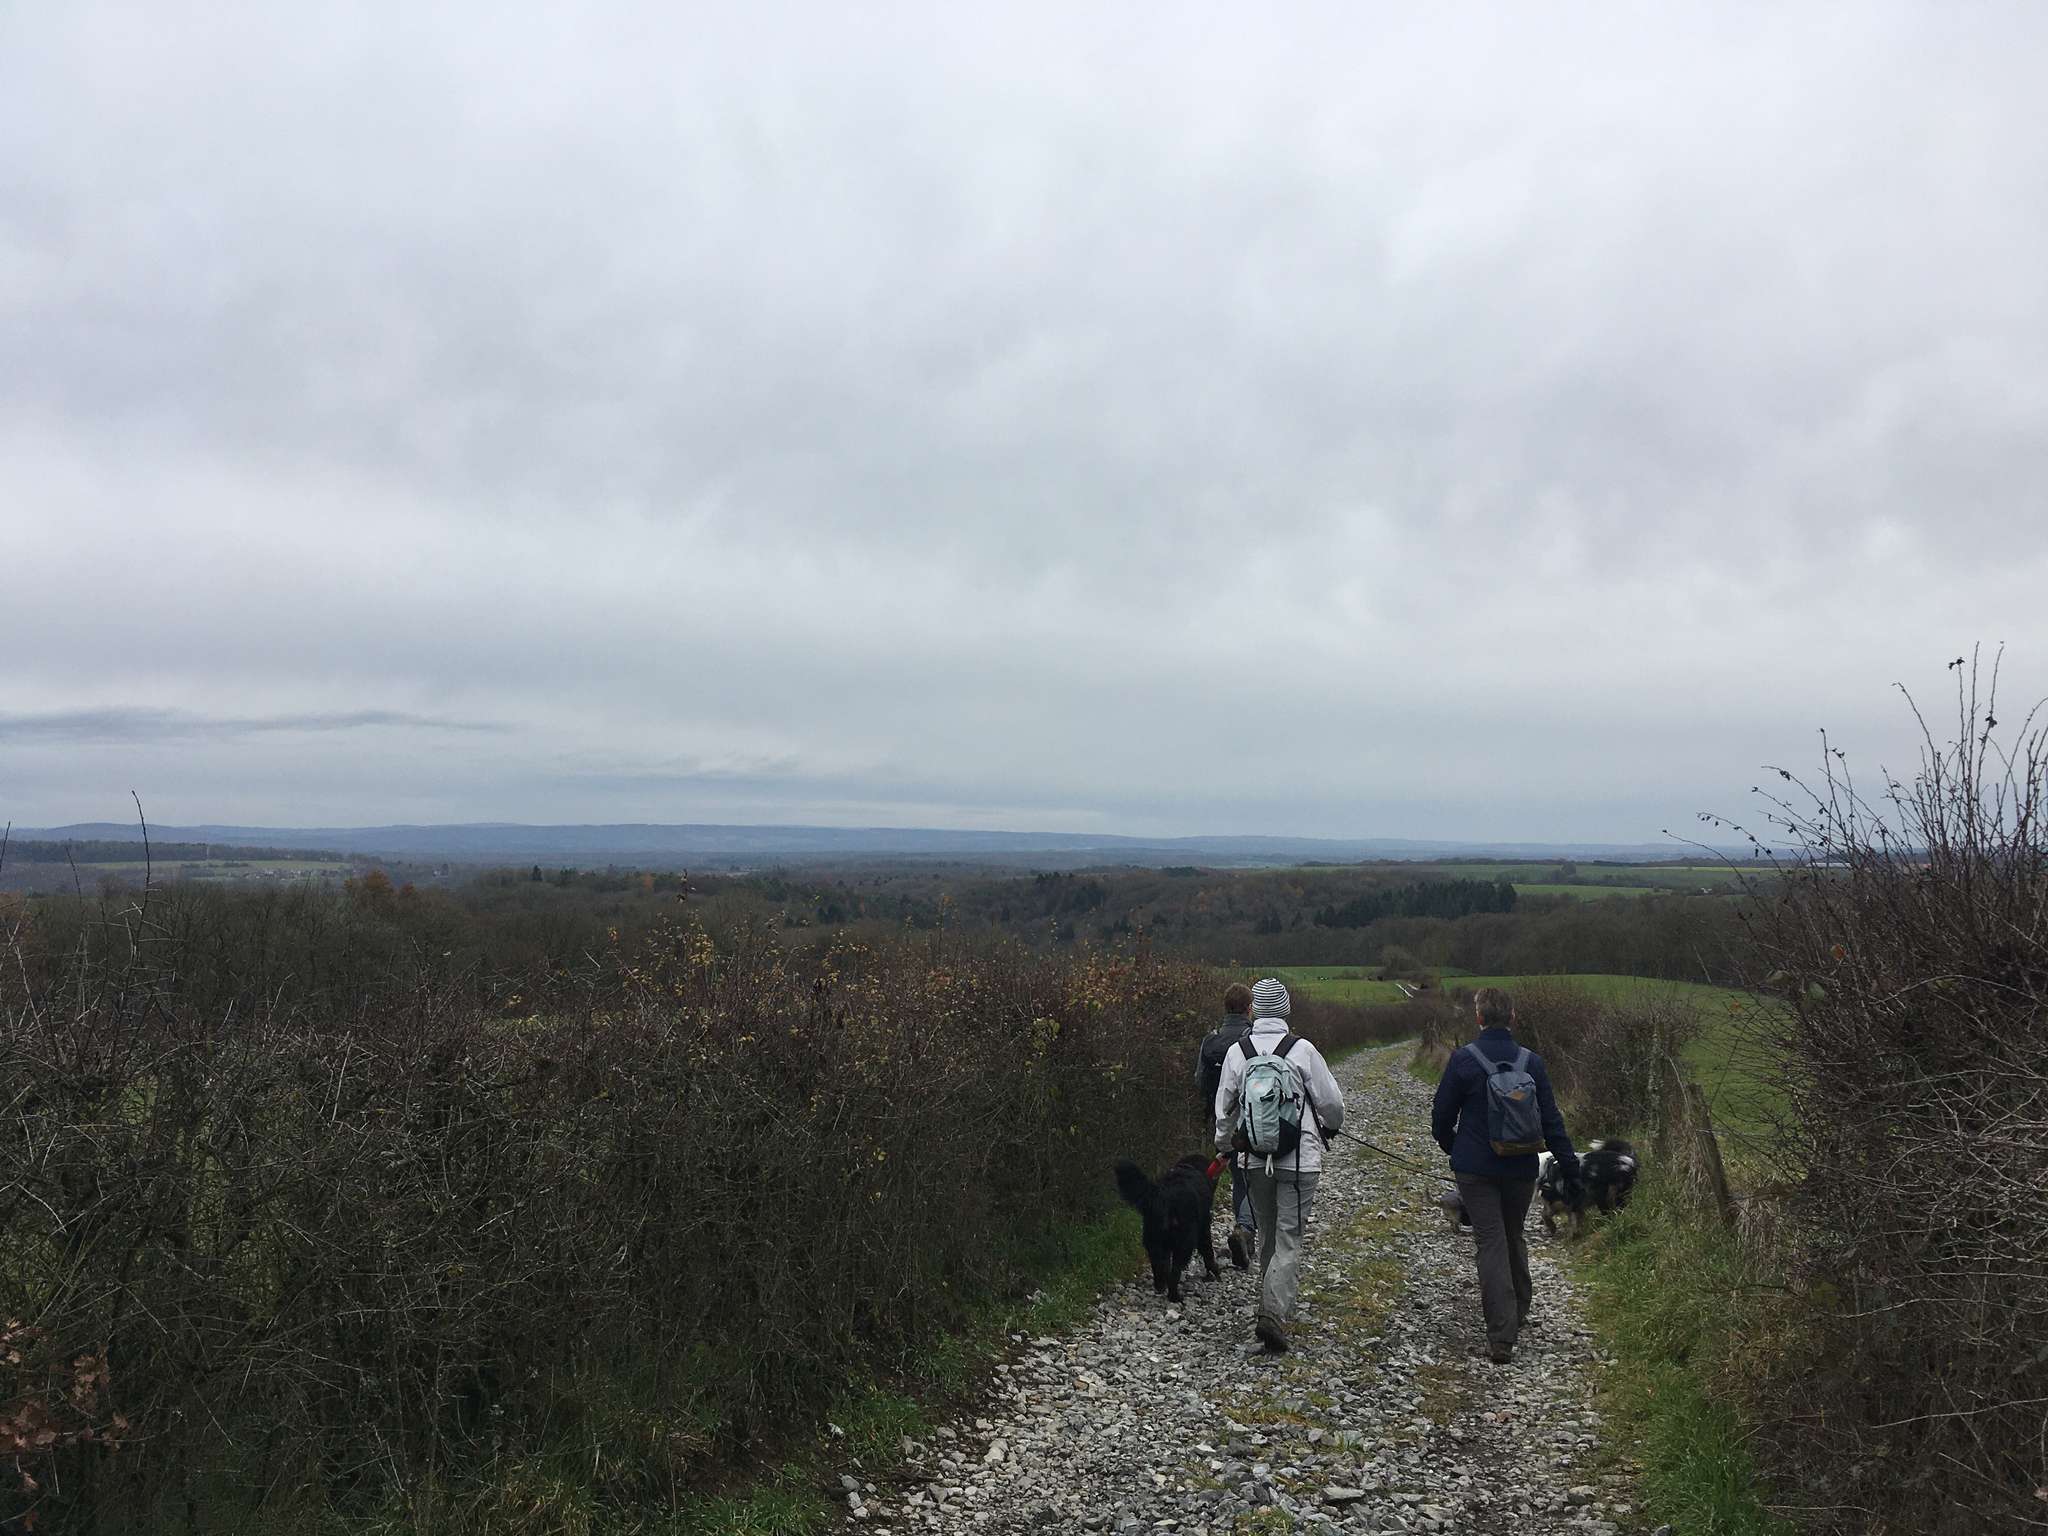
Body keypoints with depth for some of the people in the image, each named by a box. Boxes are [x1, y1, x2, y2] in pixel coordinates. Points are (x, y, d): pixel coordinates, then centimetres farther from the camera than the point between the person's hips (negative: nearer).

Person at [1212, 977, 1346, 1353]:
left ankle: (1274, 1307, 28)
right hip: (1299, 1159, -3)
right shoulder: (1302, 1050, -9)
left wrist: (1223, 1145, 26)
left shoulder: (1238, 1052, 0)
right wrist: (1330, 1127, 20)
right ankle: (1274, 1313, -13)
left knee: (1267, 1235, 18)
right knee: (1289, 1240, 0)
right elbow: (1331, 1102, -3)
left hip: (1255, 1160, 3)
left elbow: (1224, 1107, 8)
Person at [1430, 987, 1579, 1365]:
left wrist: (1452, 1149, 16)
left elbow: (1442, 1116, -3)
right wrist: (1570, 1166, 7)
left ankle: (1501, 1337, -8)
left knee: (1490, 1243, -1)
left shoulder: (1462, 1060, -11)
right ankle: (1518, 1314, 38)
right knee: (1514, 1238, 22)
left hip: (1475, 1169, -3)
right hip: (1521, 1168, 3)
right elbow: (1551, 1120, 0)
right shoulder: (1531, 1062, -3)